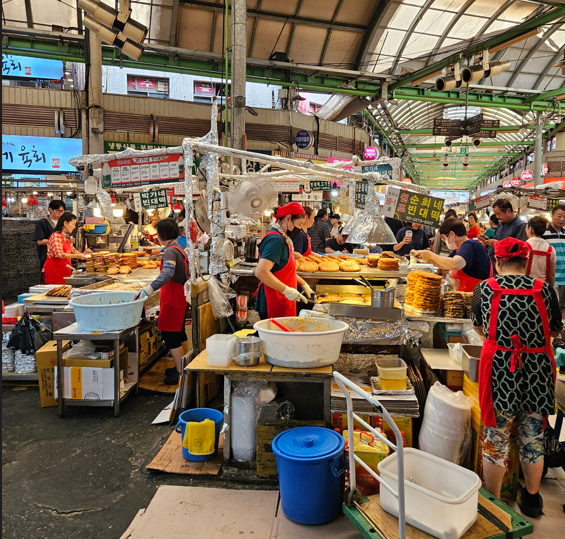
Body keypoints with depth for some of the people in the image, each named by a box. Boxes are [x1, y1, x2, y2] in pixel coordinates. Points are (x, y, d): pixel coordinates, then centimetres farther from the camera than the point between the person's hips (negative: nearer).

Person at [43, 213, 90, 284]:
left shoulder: (67, 237, 13)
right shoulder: (56, 236, -13)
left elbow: (72, 250, 25)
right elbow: (59, 254, -22)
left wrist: (82, 254, 7)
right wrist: (77, 256, -25)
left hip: (64, 271, 8)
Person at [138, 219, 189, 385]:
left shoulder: (170, 251, -20)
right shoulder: (179, 249, 11)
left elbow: (168, 272, -39)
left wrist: (150, 288, -48)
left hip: (172, 298, -10)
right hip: (180, 295, 10)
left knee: (170, 335, -2)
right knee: (179, 333, 18)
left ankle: (180, 372, 5)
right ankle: (184, 367, 29)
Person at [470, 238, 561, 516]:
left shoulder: (485, 289, -5)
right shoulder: (545, 290, -3)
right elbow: (555, 330, 9)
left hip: (500, 371, -2)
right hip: (538, 372, 2)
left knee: (496, 440, 13)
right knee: (533, 440, 20)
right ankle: (532, 499, 40)